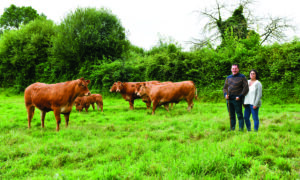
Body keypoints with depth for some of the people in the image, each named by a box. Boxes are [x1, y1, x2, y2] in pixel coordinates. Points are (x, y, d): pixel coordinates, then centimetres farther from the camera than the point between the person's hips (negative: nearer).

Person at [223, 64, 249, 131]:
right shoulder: (228, 78, 15)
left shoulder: (242, 77, 0)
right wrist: (225, 94, 0)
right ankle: (232, 129, 16)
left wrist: (240, 96, -14)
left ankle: (241, 129, 3)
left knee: (239, 115, -2)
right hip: (229, 100, 5)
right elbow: (225, 88, 20)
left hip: (237, 100, -5)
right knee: (231, 115, 10)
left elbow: (246, 88, -6)